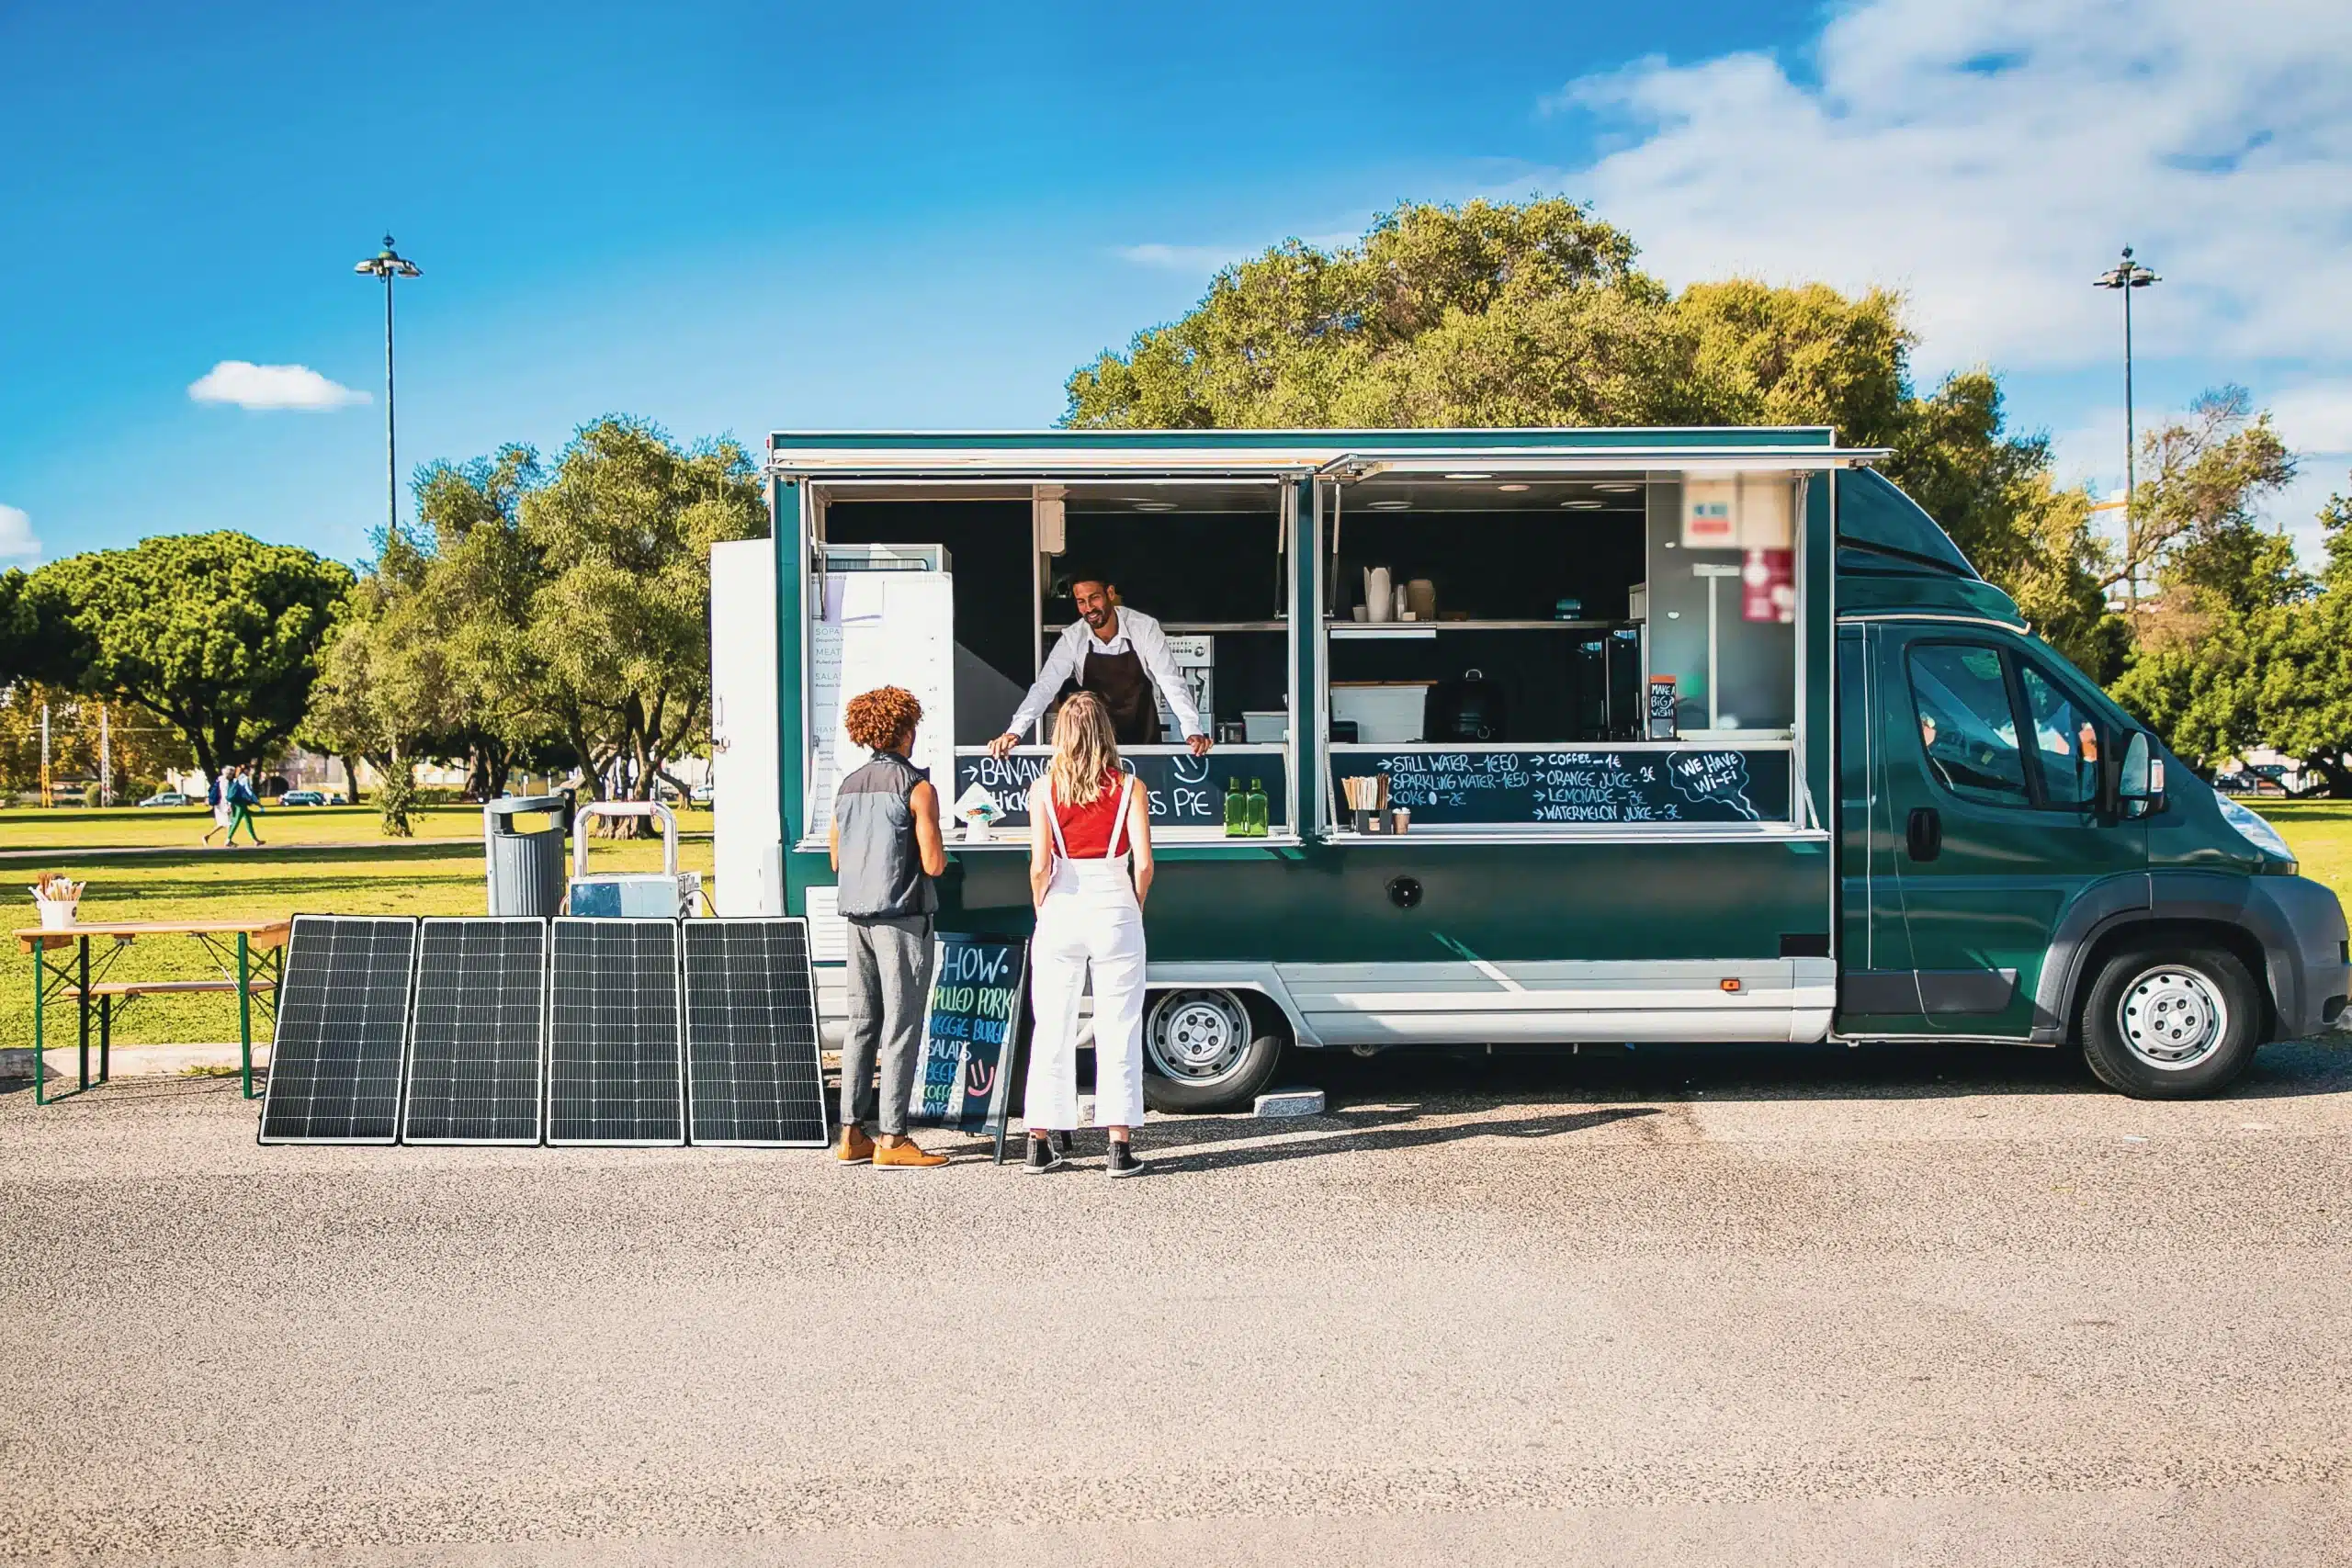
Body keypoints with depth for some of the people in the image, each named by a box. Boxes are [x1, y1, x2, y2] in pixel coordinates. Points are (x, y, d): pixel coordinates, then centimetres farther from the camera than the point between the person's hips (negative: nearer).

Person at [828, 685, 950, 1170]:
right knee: (902, 1029, -3)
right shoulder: (917, 788, -10)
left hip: (858, 918, 7)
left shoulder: (848, 787, 10)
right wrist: (936, 847, 7)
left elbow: (837, 860, 16)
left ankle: (852, 1134, 13)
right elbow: (933, 863, -14)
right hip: (903, 917, -7)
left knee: (861, 1025, 12)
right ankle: (891, 1139, -4)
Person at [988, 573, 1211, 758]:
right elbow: (1045, 686, -19)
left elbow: (1170, 681, -22)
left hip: (1142, 736, -1)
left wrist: (1193, 732, -35)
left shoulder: (1145, 628, -19)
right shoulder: (1072, 638, -14)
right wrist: (1014, 732, -33)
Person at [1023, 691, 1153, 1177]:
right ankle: (1120, 1144, 3)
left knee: (1052, 1029, 10)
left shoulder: (1044, 788, -2)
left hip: (1061, 915, 1)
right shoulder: (1128, 788, -3)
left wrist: (1042, 910, 7)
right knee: (1118, 1030, 4)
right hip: (1115, 911, -1)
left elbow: (1040, 866, -8)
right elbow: (1143, 864, -8)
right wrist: (1134, 911, 8)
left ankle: (1041, 1142, 14)